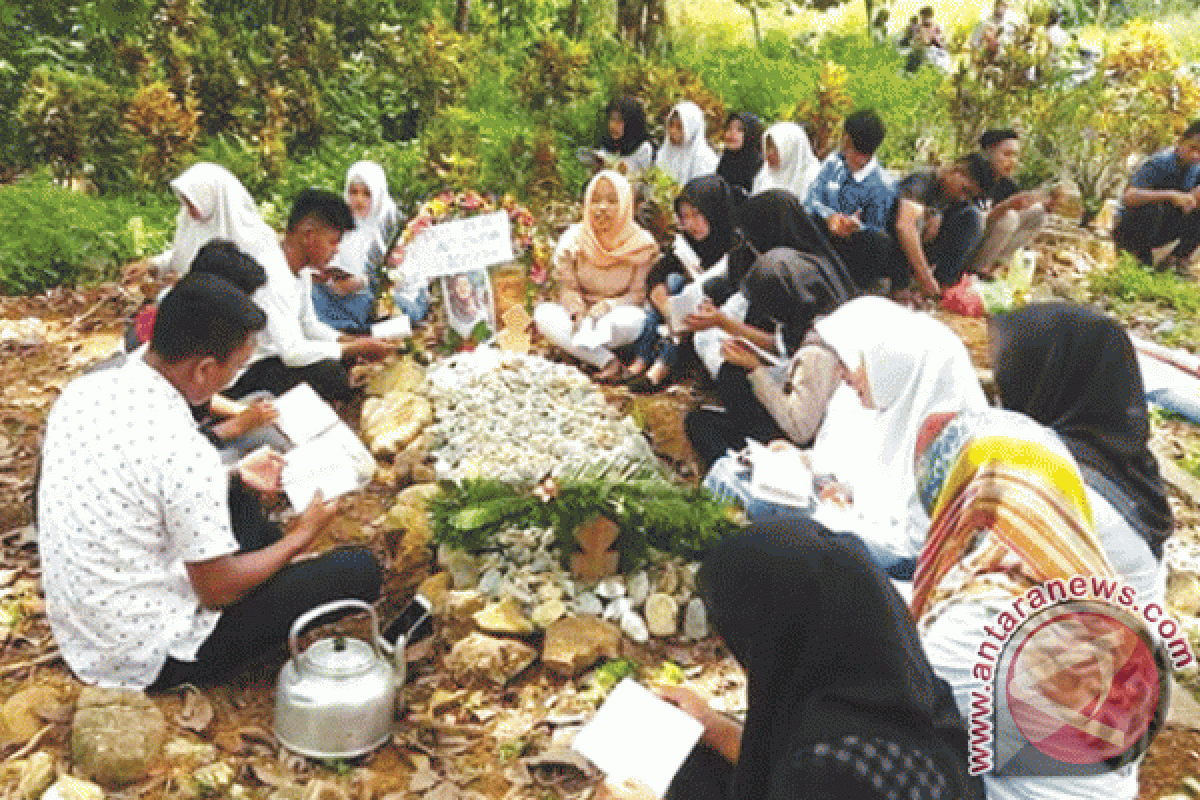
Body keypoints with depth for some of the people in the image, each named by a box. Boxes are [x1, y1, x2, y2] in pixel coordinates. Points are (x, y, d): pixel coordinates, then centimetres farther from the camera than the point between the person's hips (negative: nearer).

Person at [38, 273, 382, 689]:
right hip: (153, 659, -8)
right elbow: (218, 591, -19)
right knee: (359, 569, -6)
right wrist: (300, 537, -4)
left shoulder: (82, 390, -6)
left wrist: (234, 474, 15)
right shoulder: (182, 451, -30)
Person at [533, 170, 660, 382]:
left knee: (631, 318, -38)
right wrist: (578, 312, -21)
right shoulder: (573, 240, 0)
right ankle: (606, 361, -33)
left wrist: (608, 305, -25)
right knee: (543, 314, -27)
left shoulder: (642, 245, -6)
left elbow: (639, 294, -5)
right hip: (581, 315, 3)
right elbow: (568, 289, 2)